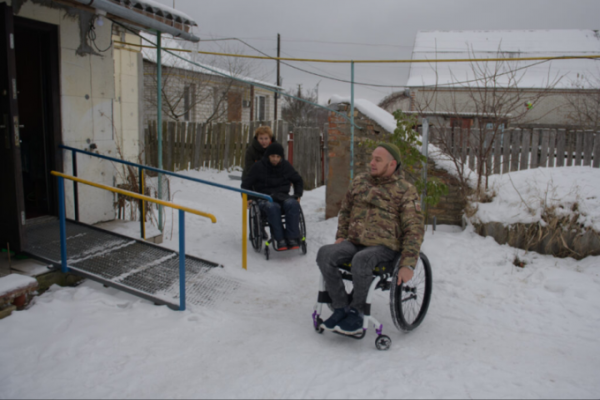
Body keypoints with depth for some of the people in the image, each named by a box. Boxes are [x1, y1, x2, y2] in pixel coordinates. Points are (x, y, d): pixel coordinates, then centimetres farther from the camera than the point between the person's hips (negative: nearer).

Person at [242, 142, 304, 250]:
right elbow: (246, 184, 10)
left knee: (292, 204, -34)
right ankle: (280, 239, -39)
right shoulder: (258, 167, 1)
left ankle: (292, 238, -36)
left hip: (283, 196, 3)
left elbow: (298, 181, 24)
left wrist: (298, 195, 11)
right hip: (265, 198, -2)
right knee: (273, 207, -40)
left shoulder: (286, 165, 10)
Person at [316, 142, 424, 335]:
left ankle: (356, 312, -14)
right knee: (325, 253, -23)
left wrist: (408, 265, -15)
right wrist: (341, 236, 10)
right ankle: (341, 308, -12)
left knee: (361, 260, -37)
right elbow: (345, 210, 25)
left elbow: (414, 230, -6)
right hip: (354, 242, 5)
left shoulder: (405, 191, -3)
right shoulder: (360, 181, 12)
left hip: (384, 246, -5)